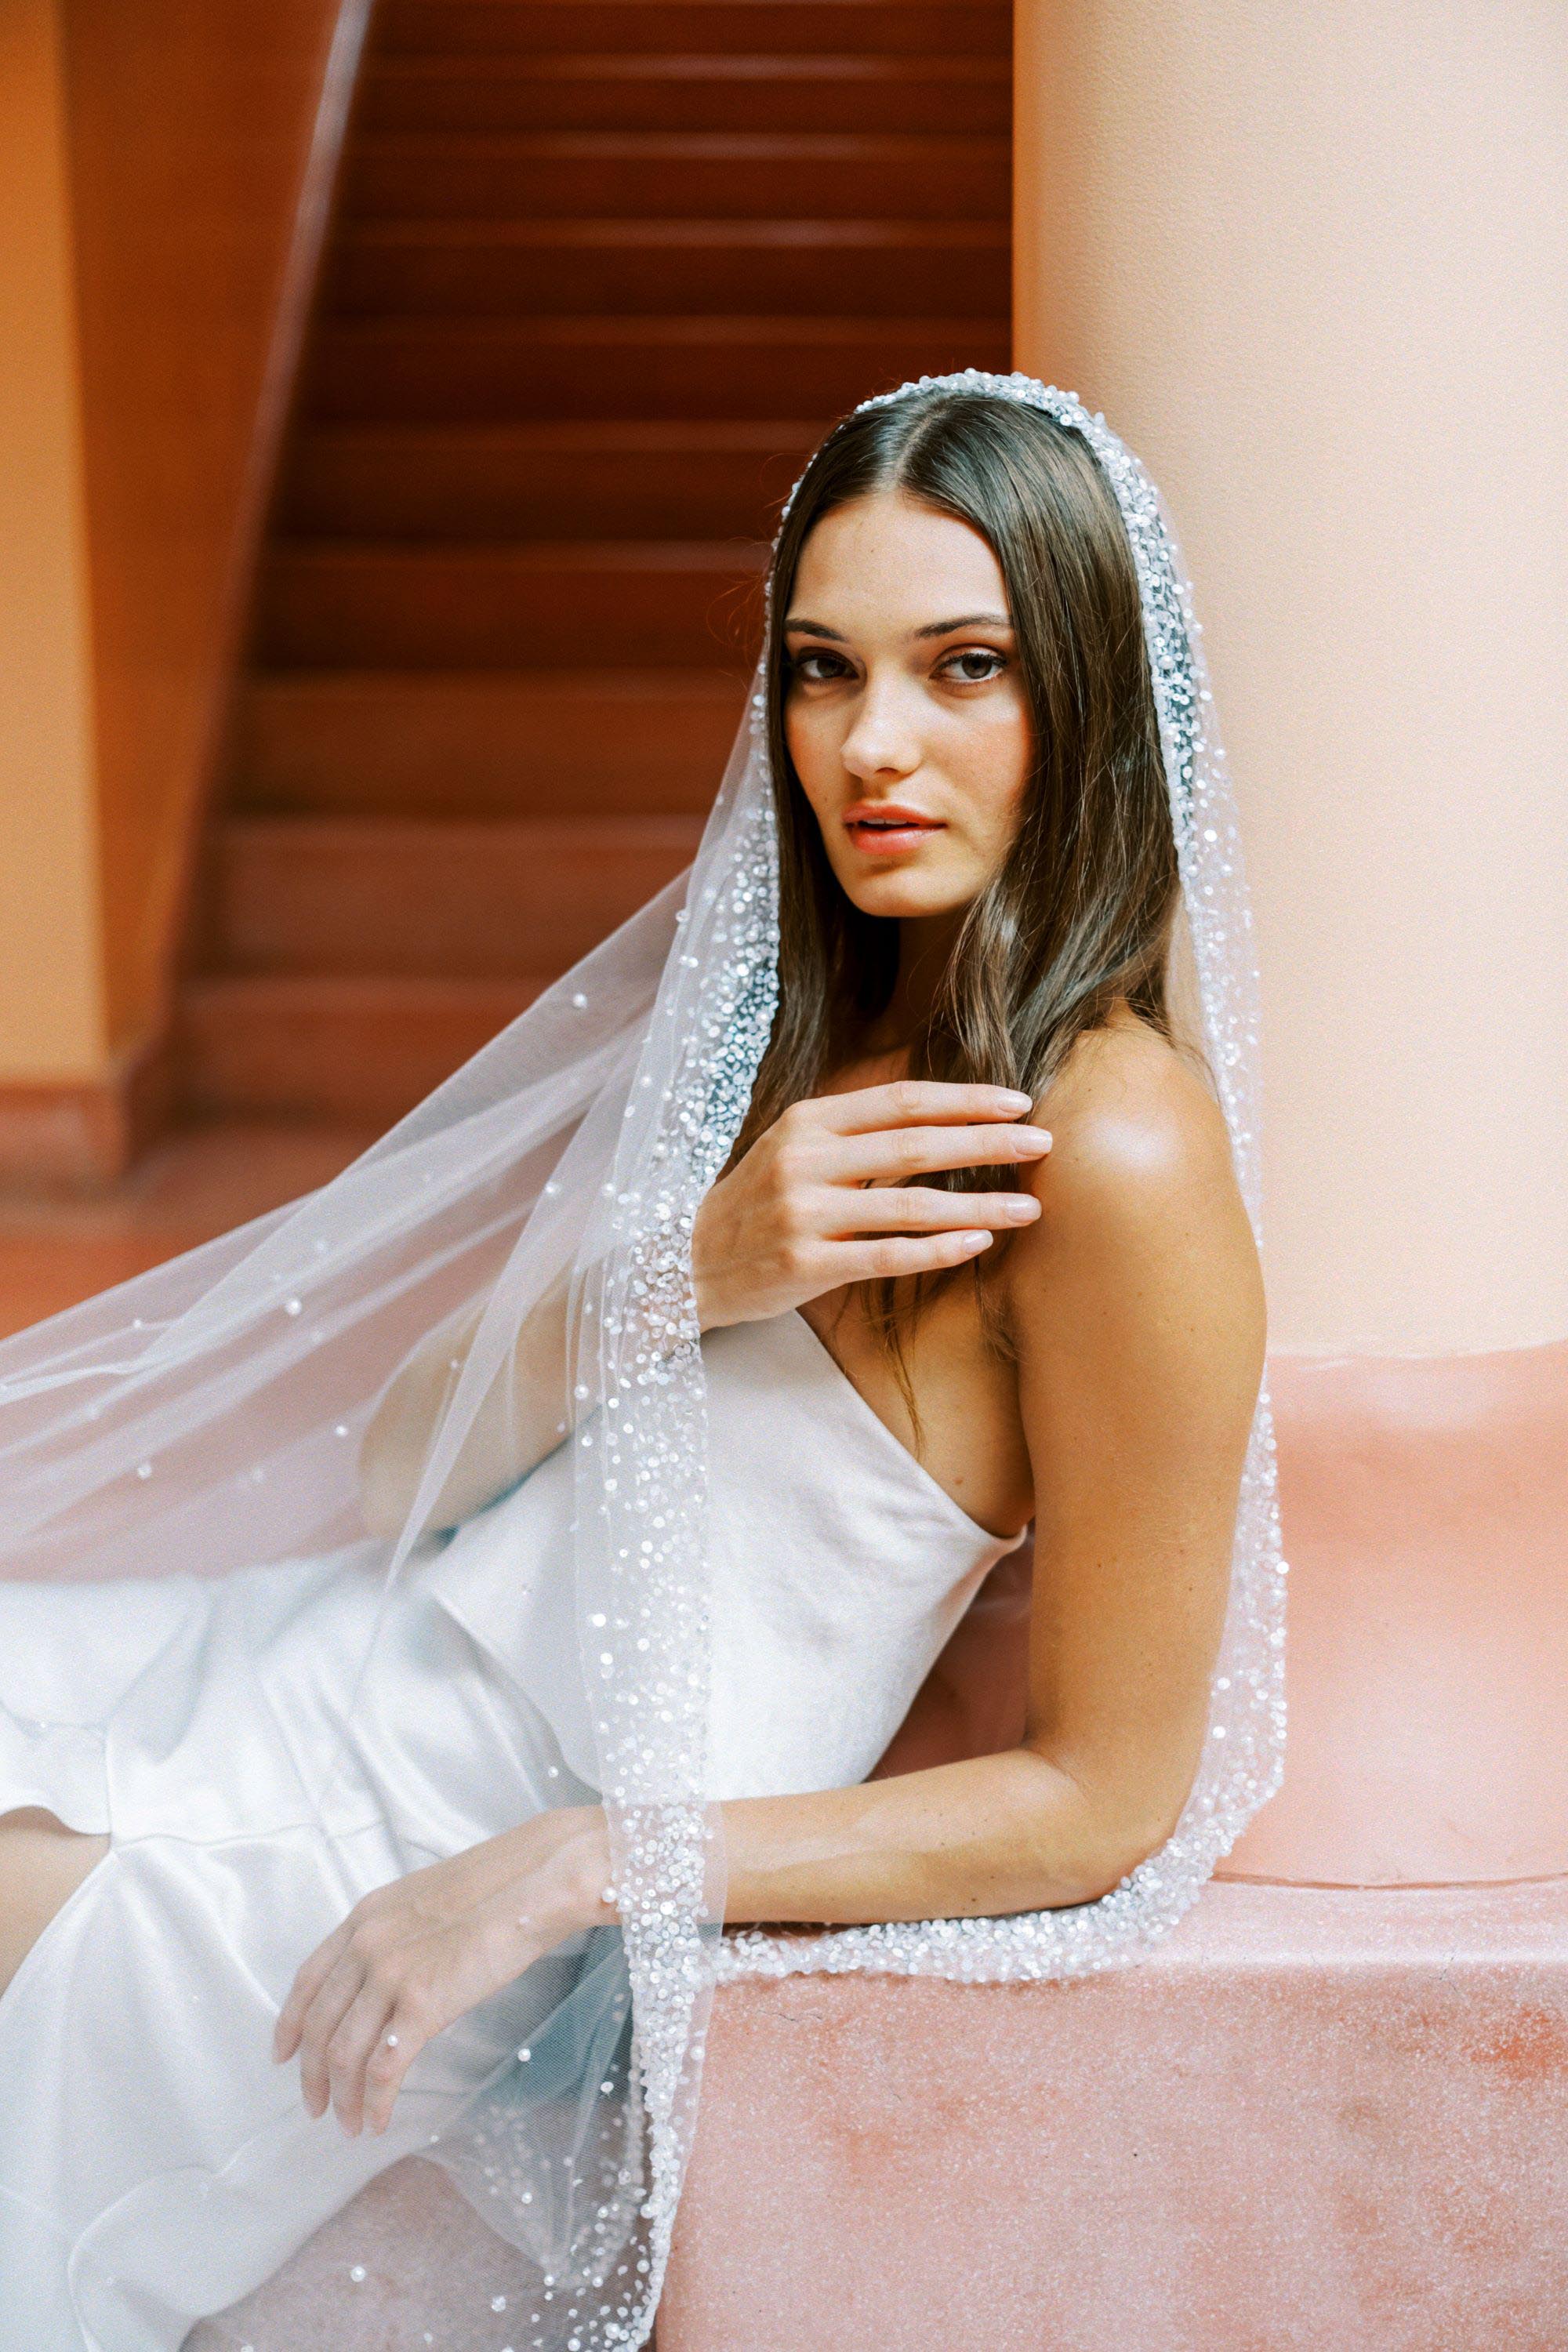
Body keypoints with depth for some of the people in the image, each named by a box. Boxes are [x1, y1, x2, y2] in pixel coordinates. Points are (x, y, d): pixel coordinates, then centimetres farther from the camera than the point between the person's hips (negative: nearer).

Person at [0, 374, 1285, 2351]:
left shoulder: (1115, 1148, -21)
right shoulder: (814, 994, 4)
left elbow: (1103, 1802, -18)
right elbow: (436, 1435, 2)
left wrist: (580, 1866, -19)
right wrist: (699, 1261, -19)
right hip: (394, 1646, 8)